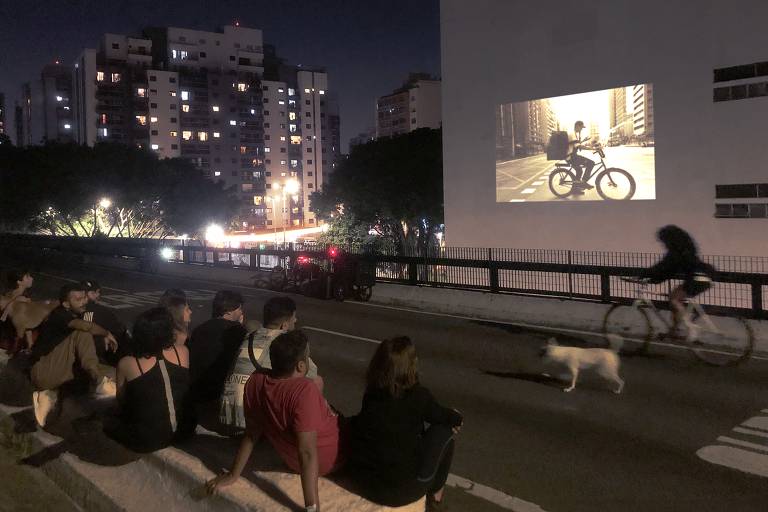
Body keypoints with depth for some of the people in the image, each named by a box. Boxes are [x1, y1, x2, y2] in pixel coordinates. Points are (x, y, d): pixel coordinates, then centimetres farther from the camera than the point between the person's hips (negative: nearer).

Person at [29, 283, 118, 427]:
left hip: (58, 371, 9)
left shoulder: (77, 314, 11)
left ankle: (50, 394, -6)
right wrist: (107, 334, -15)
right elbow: (86, 326, -32)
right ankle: (100, 383, -25)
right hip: (43, 372, -9)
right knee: (82, 334, -22)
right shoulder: (59, 315, -14)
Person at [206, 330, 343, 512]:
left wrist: (233, 475, 5)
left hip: (291, 459, 6)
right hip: (328, 459, -6)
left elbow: (251, 433, -7)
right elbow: (307, 453, -36)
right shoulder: (304, 390, -36)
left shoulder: (255, 381, -16)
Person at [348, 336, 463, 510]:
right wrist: (456, 418, 28)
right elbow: (445, 417, 4)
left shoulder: (371, 393, 0)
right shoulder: (418, 395, -15)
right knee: (444, 430, 11)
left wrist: (450, 417, 23)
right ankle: (435, 494, 29)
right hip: (402, 489, -5)